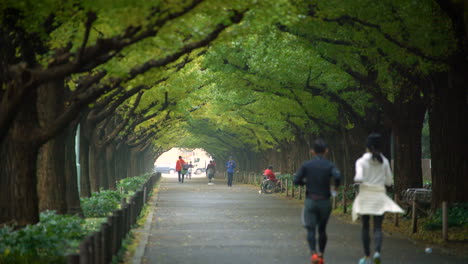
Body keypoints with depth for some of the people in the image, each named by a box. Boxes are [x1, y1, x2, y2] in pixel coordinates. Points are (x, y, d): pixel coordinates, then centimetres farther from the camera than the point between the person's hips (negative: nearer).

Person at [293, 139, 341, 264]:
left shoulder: (306, 165, -2)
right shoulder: (329, 165, -4)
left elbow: (296, 180, -4)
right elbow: (337, 176, -22)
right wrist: (336, 186, -2)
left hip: (310, 201, -1)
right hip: (325, 202, 1)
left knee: (311, 229, -2)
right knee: (322, 229, 16)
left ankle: (313, 253, -23)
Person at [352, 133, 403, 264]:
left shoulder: (361, 161, -6)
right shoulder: (384, 161, 3)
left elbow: (359, 178, -17)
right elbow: (389, 182, 6)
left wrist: (356, 179, 5)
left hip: (365, 196, -1)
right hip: (380, 196, 1)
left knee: (365, 227, 15)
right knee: (377, 228, -1)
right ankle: (377, 251, -28)